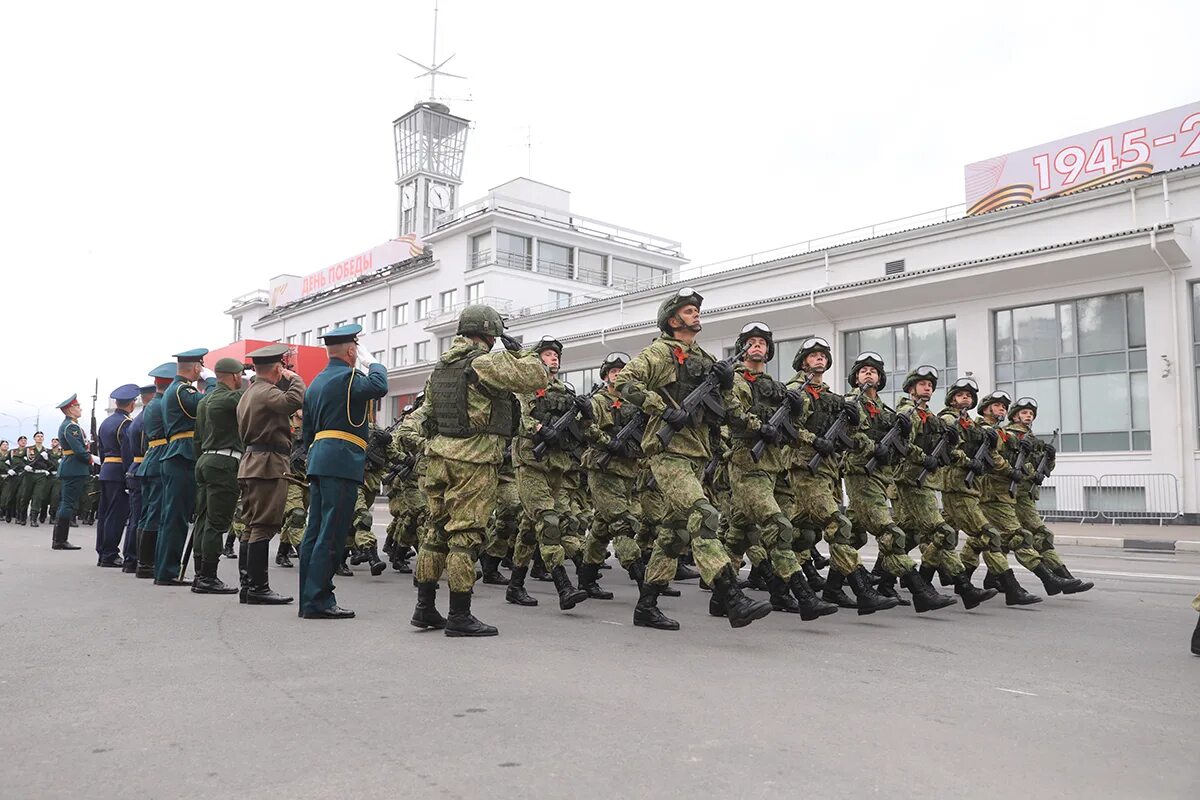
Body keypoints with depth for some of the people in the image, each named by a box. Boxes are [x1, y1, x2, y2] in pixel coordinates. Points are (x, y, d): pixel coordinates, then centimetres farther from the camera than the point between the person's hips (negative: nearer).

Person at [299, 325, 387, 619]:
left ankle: (309, 599, 15)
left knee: (315, 533, 10)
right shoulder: (346, 377, -7)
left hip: (318, 460, 9)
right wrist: (373, 364, -4)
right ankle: (318, 600, -6)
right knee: (331, 536, -7)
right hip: (342, 462, -9)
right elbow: (378, 387, -24)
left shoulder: (316, 382, 21)